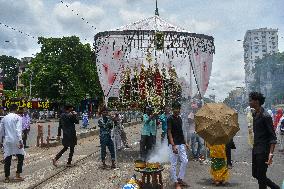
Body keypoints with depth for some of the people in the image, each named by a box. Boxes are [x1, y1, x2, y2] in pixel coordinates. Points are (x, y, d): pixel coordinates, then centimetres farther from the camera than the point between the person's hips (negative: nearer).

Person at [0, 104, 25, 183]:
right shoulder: (17, 117, -5)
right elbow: (18, 130, -15)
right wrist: (20, 141, -18)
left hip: (7, 141, 4)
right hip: (15, 141, -4)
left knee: (7, 159, 9)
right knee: (20, 157, 11)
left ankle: (6, 177, 13)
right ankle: (18, 175, 7)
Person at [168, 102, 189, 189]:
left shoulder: (180, 118, 12)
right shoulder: (170, 119, -11)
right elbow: (169, 133, -15)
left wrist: (185, 142, 16)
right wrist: (173, 145, -21)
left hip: (181, 144, 8)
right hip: (174, 144, -8)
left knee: (185, 161, 8)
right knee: (174, 164, 1)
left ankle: (180, 179, 23)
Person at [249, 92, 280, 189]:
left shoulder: (265, 116, -17)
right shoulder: (254, 114, 9)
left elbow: (273, 136, -18)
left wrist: (271, 153, -24)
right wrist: (255, 146, 18)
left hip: (263, 150, -9)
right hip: (256, 149, 9)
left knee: (261, 176, 0)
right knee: (255, 174, 16)